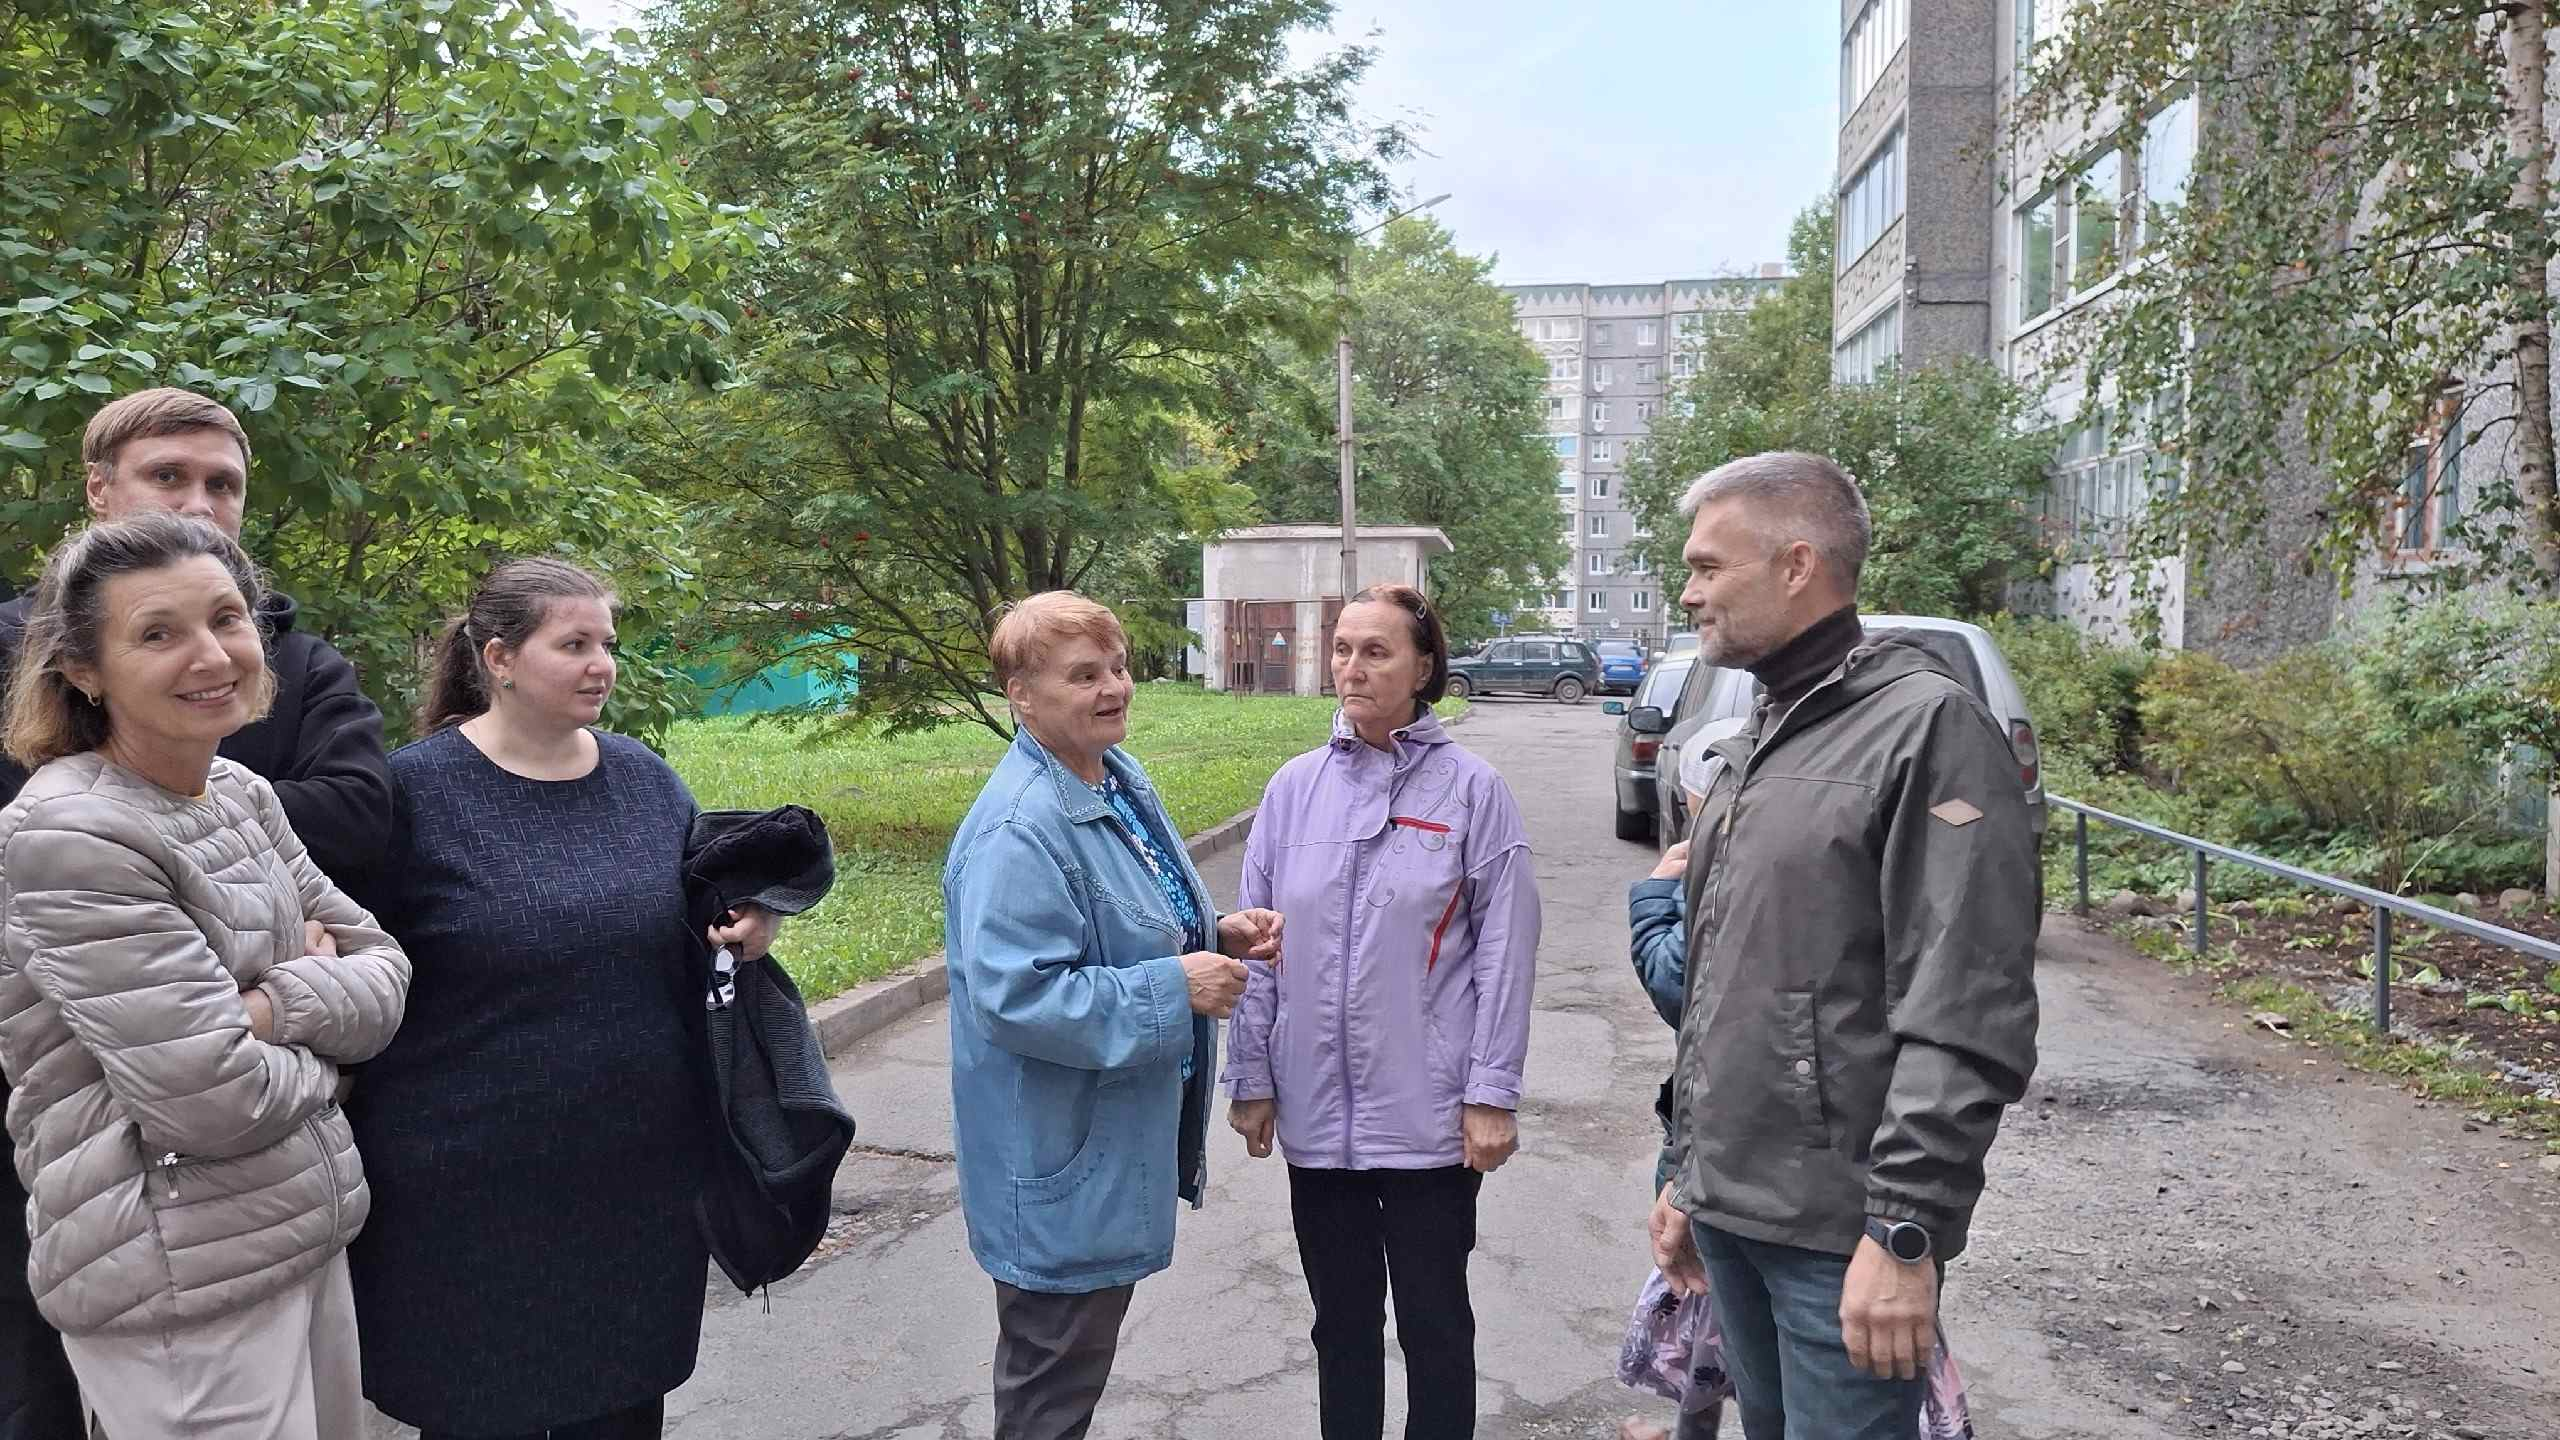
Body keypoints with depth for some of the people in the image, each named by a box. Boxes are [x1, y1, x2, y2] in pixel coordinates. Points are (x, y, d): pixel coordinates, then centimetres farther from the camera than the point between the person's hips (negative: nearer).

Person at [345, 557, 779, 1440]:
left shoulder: (645, 778, 5)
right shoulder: (416, 789, -10)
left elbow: (693, 929, 13)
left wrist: (744, 929, -6)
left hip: (642, 1171, 4)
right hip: (475, 1189, -4)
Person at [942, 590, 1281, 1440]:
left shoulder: (1121, 779, 5)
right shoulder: (1019, 830, -26)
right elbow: (1015, 996, -30)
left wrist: (1216, 936, 0)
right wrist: (1174, 988, -26)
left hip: (1119, 1142, 9)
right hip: (1062, 1166, -9)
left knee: (1078, 1355, 25)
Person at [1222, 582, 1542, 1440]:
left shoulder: (1472, 791, -7)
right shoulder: (1295, 788, 1)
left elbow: (1505, 953, -6)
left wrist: (1491, 1094, -9)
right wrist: (1252, 1077, 4)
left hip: (1429, 1114, -3)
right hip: (1316, 1111, 3)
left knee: (1435, 1321, 12)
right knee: (1341, 1318, 18)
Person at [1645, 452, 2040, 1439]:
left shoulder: (1927, 727, -13)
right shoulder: (1752, 748, 13)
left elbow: (1967, 1021, -18)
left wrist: (1906, 1229, -20)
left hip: (1840, 1233, -8)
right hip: (1729, 1210, 8)